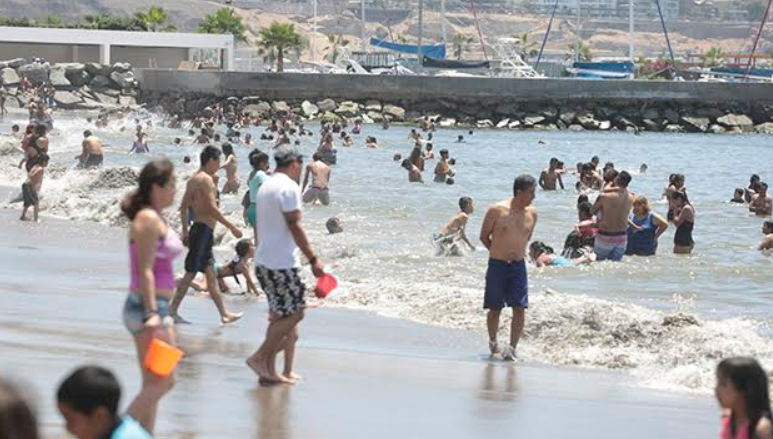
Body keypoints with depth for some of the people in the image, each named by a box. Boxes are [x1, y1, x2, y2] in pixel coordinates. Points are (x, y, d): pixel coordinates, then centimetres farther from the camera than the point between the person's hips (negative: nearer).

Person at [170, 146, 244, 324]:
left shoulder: (193, 179, 16)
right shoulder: (206, 179, -13)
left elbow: (183, 207, 18)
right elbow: (212, 209, -20)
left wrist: (185, 232, 22)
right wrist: (232, 227, -16)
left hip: (197, 229, 10)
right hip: (204, 229, -10)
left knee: (211, 276, 10)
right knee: (190, 273, -7)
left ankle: (224, 314, 11)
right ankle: (173, 309, -6)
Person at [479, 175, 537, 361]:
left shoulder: (531, 213, 2)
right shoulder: (497, 210, -10)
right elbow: (484, 236, 1)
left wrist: (518, 251, 12)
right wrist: (499, 252, 6)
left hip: (518, 266, 3)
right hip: (497, 266, -3)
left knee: (520, 309, -8)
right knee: (495, 309, 6)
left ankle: (512, 348, -4)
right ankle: (493, 342, 27)